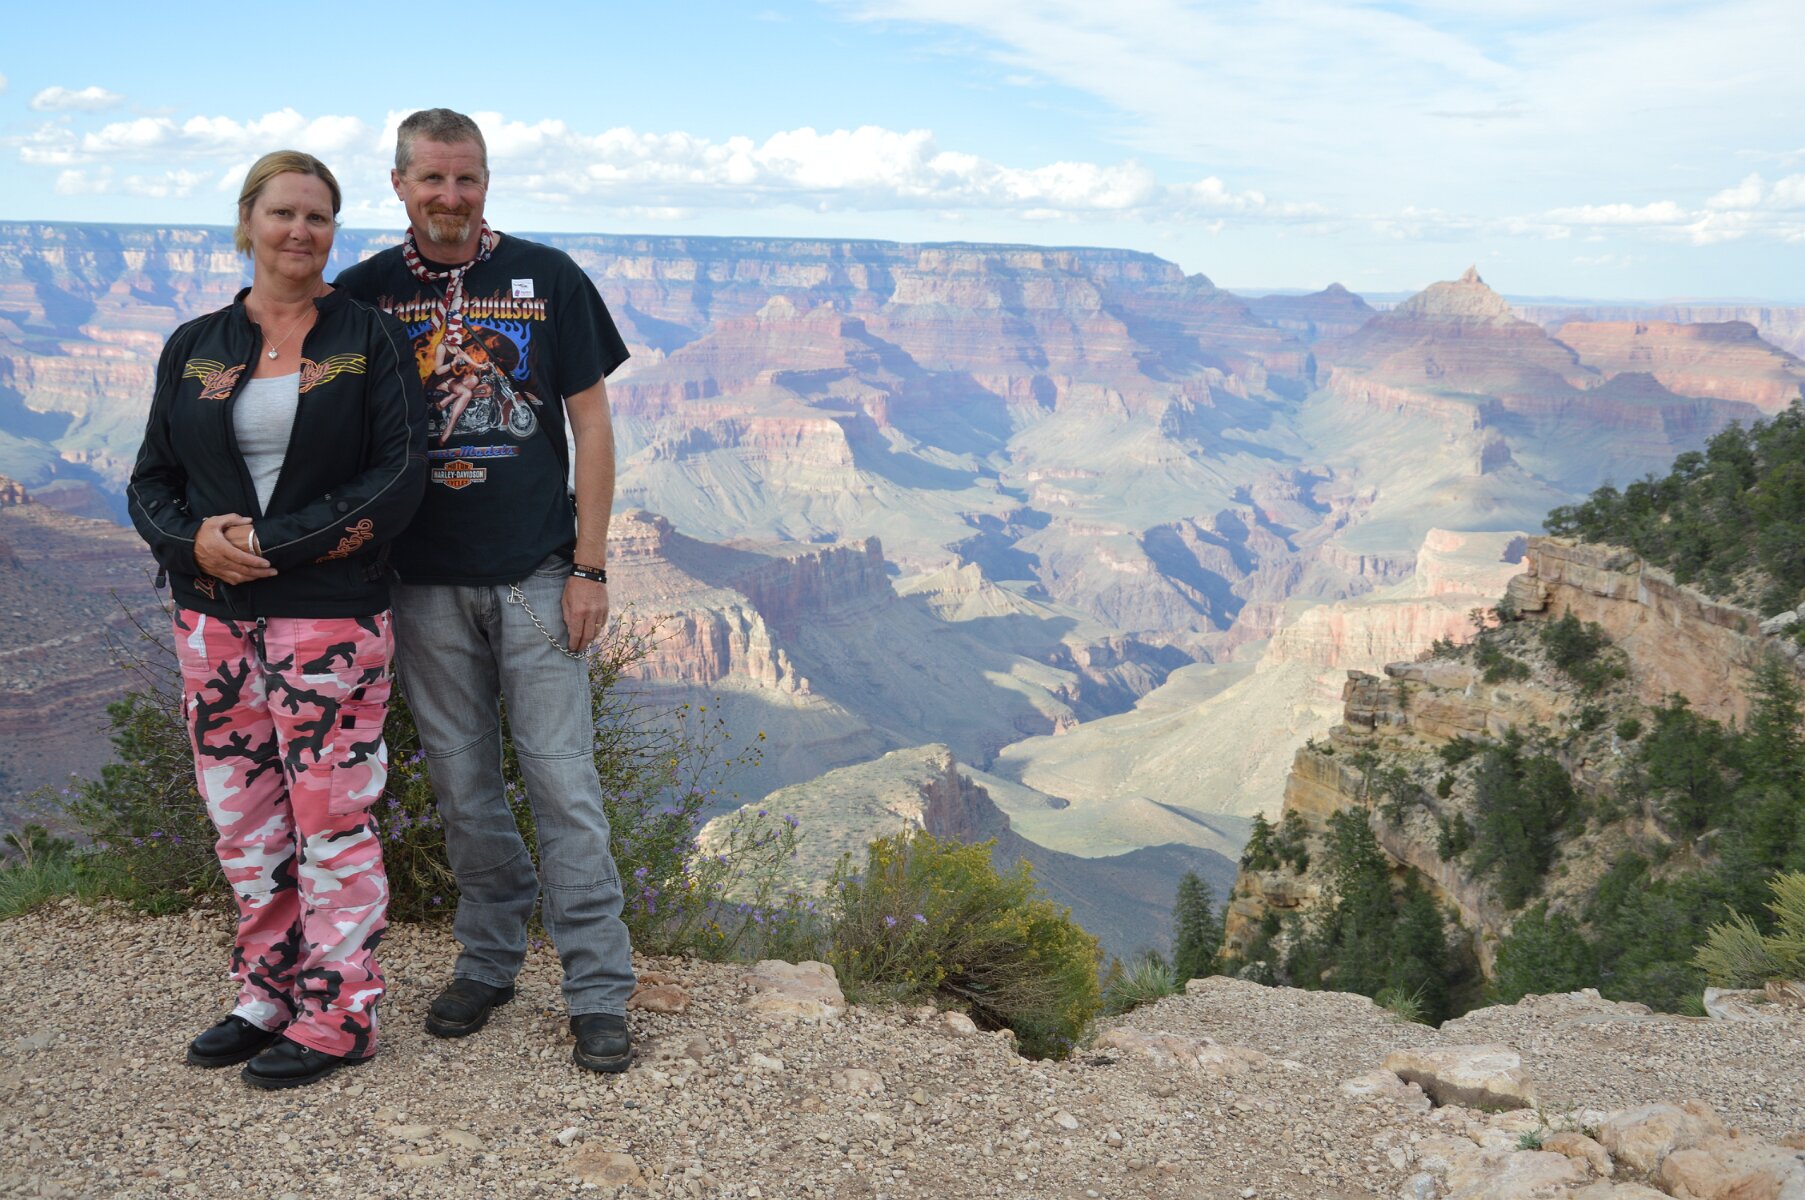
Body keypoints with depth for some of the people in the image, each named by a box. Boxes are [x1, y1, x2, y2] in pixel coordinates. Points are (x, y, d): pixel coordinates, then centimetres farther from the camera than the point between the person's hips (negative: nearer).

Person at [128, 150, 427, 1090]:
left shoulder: (369, 336, -1)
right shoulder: (195, 347, 9)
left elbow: (401, 476, -10)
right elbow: (150, 481, 10)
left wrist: (272, 544, -15)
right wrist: (194, 540, -13)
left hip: (331, 616, -4)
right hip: (213, 619, 4)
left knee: (332, 819, 0)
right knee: (242, 820, 11)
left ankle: (336, 1016, 13)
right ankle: (269, 995, 27)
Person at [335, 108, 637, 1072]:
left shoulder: (546, 278, 1)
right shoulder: (366, 293, 5)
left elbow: (590, 425, 1)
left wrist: (589, 566, -4)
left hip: (535, 576, -2)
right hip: (425, 584, 2)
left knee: (563, 782, -3)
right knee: (462, 785, 10)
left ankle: (599, 990, 5)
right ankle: (488, 958, 26)